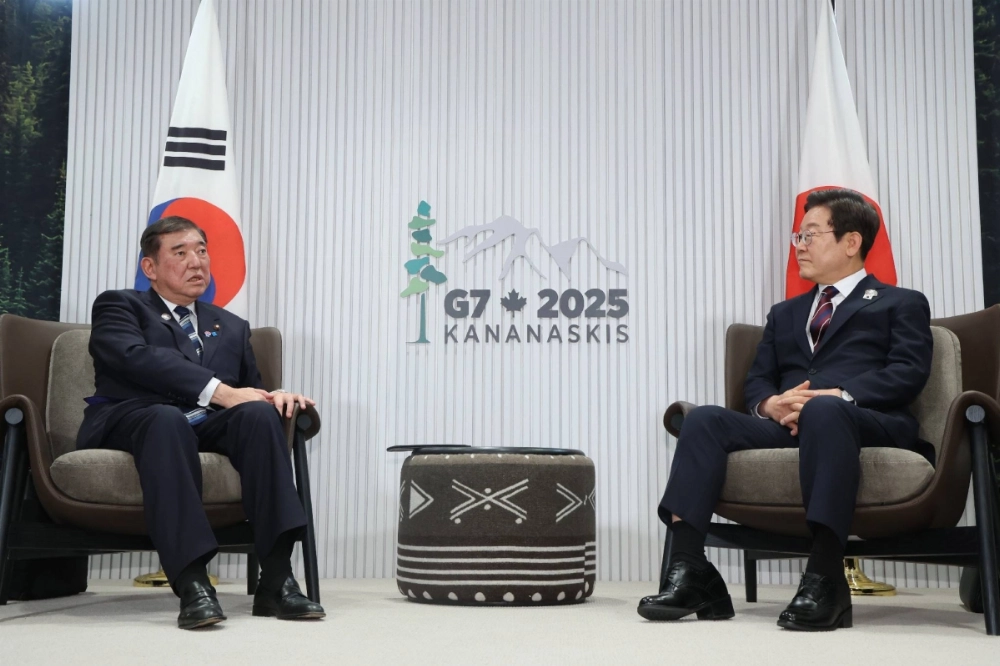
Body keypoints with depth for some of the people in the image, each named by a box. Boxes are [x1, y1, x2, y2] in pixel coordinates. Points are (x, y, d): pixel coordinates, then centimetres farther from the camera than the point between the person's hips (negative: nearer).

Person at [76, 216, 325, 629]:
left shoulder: (232, 328, 28)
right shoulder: (119, 306, 12)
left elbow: (250, 390, 20)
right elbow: (138, 358, -10)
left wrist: (273, 395, -7)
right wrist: (219, 392, -22)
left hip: (207, 427, 4)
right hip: (129, 422, -4)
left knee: (259, 412, -28)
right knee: (167, 418, -39)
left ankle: (276, 580, -35)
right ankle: (192, 584, -45)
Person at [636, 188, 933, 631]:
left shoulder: (901, 304, 20)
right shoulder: (785, 313, 34)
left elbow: (909, 372, 1)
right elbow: (756, 381, 22)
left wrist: (840, 395, -15)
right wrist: (771, 404, -4)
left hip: (870, 423, -4)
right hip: (787, 426, 5)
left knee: (822, 411, -40)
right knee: (704, 420, -24)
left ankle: (824, 579, -42)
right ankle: (688, 570, -32)